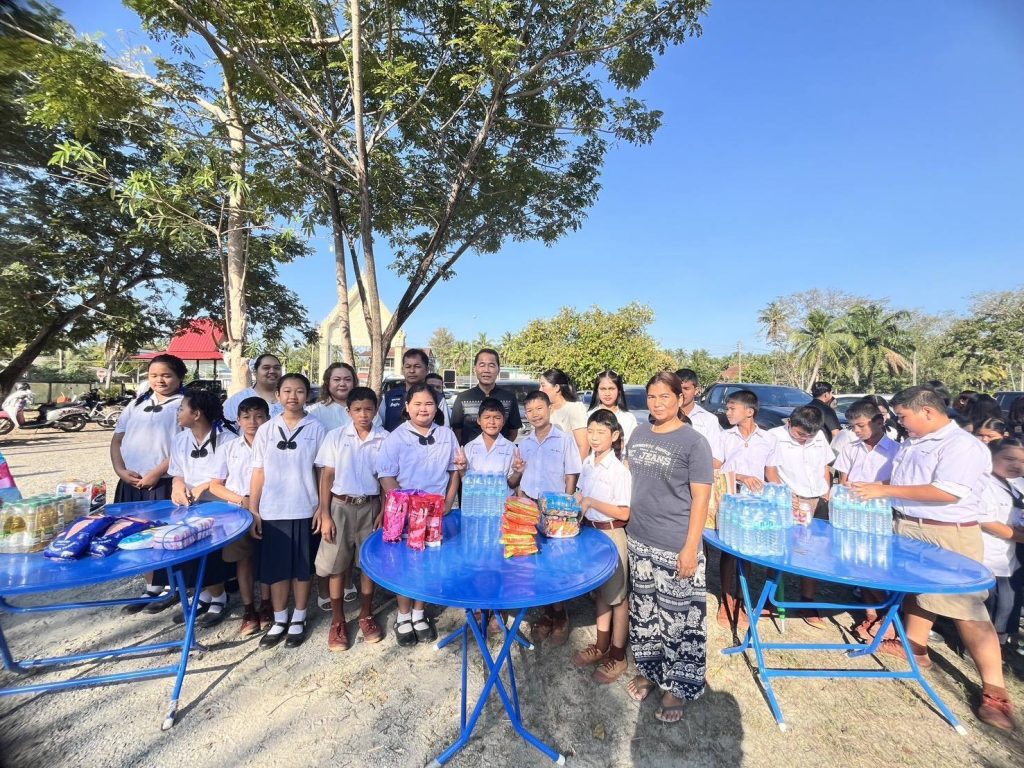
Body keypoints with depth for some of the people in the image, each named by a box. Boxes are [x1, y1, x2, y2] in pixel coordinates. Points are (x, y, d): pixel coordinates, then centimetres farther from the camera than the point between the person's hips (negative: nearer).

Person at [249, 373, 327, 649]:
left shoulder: (317, 430, -3)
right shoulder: (266, 430, 3)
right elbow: (258, 473, 5)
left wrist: (322, 508, -5)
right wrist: (253, 511, 2)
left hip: (305, 511, -1)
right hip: (272, 511, 2)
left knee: (302, 568, 10)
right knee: (275, 568, 11)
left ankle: (298, 620, 27)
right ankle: (279, 621, 29)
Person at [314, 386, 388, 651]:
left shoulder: (385, 439, -4)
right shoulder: (335, 436, -4)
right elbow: (327, 477, -1)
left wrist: (383, 513, -4)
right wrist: (325, 515, -5)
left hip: (370, 507, 0)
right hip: (340, 506, 0)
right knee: (337, 564, 7)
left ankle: (366, 615, 30)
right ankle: (337, 621, 24)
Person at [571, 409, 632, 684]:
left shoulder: (619, 470, -20)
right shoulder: (587, 463, 1)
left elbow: (623, 513, -20)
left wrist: (591, 503, -25)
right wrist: (576, 503, -5)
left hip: (611, 535, -7)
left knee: (616, 595, 9)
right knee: (600, 591, 21)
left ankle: (617, 657, 26)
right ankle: (601, 647, 38)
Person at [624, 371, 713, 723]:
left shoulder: (693, 441, -12)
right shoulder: (638, 433, 4)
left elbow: (700, 497, -12)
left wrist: (691, 548, -16)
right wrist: (628, 523, 12)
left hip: (676, 548, -5)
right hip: (639, 541, 6)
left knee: (679, 617, 6)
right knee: (644, 610, 18)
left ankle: (677, 687, 26)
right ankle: (647, 670, 38)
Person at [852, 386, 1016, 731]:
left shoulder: (963, 446, -16)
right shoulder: (911, 443, 9)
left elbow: (948, 492, -26)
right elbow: (904, 483, 19)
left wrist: (886, 490, -26)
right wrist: (872, 493, 3)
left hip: (949, 536, -8)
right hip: (908, 528, 8)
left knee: (968, 609, -4)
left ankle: (994, 688, 7)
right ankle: (915, 648, 35)